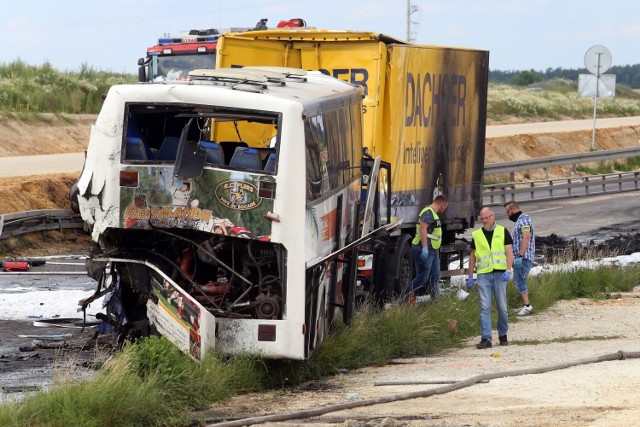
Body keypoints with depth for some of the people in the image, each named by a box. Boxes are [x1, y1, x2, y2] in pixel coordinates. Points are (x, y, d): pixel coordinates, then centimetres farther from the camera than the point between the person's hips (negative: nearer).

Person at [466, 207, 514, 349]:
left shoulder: (502, 232, 6)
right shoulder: (476, 235, 12)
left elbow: (509, 251, 1)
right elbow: (472, 256, 16)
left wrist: (508, 270, -11)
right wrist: (470, 276, 12)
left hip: (499, 273, -1)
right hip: (483, 274, 1)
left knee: (502, 307, 3)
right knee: (484, 307, -7)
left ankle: (503, 335, 19)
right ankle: (486, 338, -10)